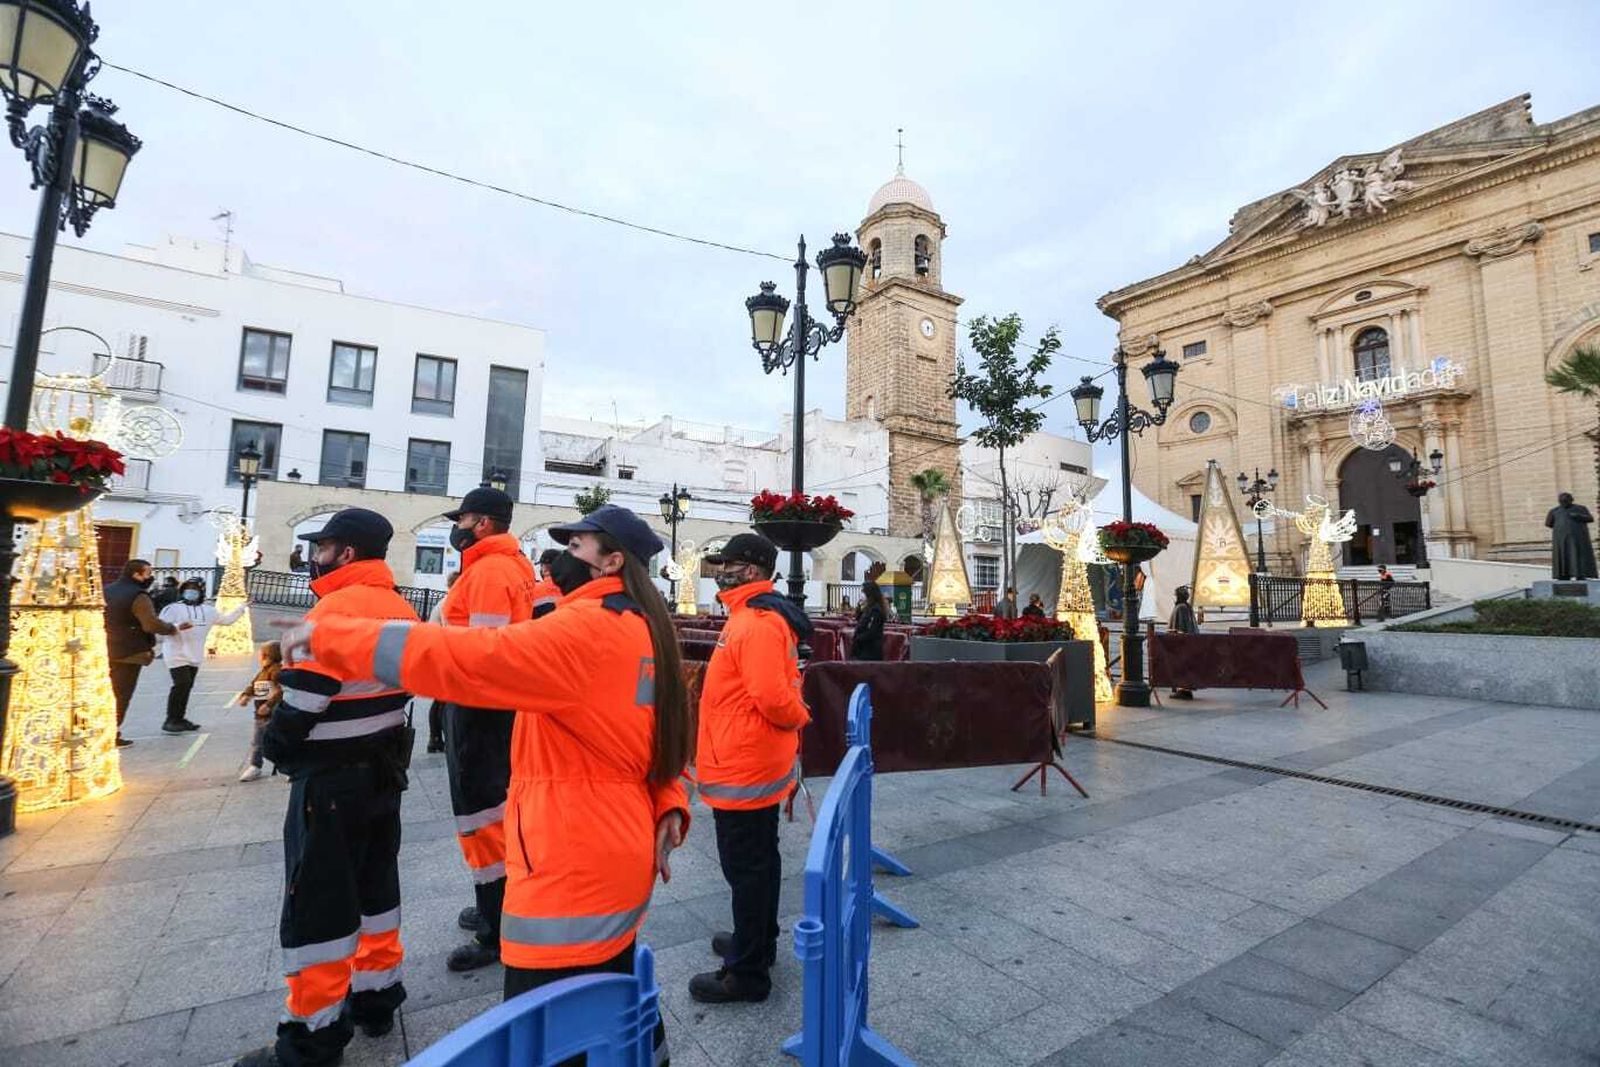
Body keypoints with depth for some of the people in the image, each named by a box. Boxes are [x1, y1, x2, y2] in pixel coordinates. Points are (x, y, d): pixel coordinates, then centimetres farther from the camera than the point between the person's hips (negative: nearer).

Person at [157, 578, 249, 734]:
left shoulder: (208, 611, 13)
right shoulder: (172, 609, -5)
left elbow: (226, 620, 25)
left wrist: (242, 608, 25)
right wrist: (177, 627, -29)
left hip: (194, 657, 6)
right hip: (177, 655, -6)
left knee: (187, 686, 10)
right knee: (182, 684, -15)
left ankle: (179, 719, 20)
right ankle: (170, 721, -8)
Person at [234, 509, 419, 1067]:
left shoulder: (332, 612, -21)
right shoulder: (401, 609, 5)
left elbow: (302, 704, -20)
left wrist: (275, 744, -1)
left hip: (331, 780, -8)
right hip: (384, 770, 8)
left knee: (316, 906, 5)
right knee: (375, 887, 20)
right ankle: (376, 996, 35)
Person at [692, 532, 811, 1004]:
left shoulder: (756, 623, -23)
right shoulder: (763, 616, 10)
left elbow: (773, 696, -29)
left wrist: (797, 718, -12)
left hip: (742, 770, -10)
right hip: (759, 765, 10)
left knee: (746, 867, 4)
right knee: (759, 859, 23)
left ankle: (747, 973, 20)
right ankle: (759, 941, 40)